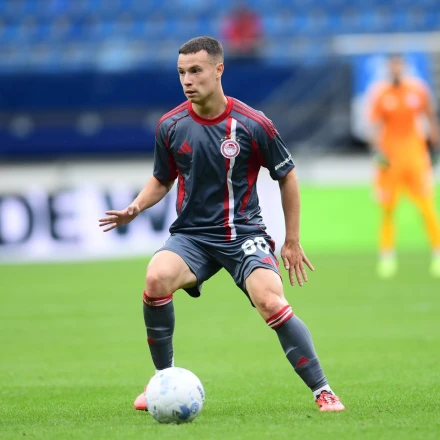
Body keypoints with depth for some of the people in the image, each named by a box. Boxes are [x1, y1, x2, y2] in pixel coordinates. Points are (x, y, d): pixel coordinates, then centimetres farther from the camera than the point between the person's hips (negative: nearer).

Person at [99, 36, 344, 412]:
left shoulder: (252, 125, -8)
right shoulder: (170, 126, 0)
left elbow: (287, 176, 5)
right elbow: (162, 180, 16)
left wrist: (292, 242, 6)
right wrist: (135, 208, -5)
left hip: (244, 233, -2)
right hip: (191, 236, 2)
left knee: (271, 301, -27)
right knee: (157, 278, -28)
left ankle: (323, 391, -14)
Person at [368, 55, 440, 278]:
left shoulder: (418, 89, 1)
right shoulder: (380, 93, -4)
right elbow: (375, 125, -7)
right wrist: (378, 150, -20)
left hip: (416, 154, 1)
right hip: (390, 157, -1)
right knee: (387, 208, 2)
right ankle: (387, 256, 12)